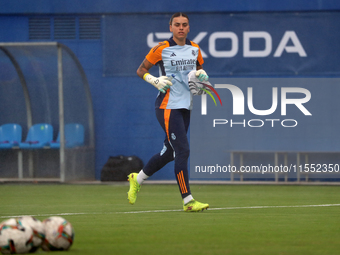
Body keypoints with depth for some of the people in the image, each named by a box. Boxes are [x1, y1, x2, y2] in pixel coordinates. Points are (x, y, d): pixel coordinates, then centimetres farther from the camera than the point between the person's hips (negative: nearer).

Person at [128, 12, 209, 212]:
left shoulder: (195, 49, 9)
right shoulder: (161, 49, -6)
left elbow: (199, 70, 25)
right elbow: (141, 70, 3)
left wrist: (201, 74, 2)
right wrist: (156, 81, -15)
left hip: (185, 106, 7)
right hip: (168, 106, -7)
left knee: (170, 152, 13)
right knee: (182, 150, -15)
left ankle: (137, 179, 35)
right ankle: (188, 200, -14)